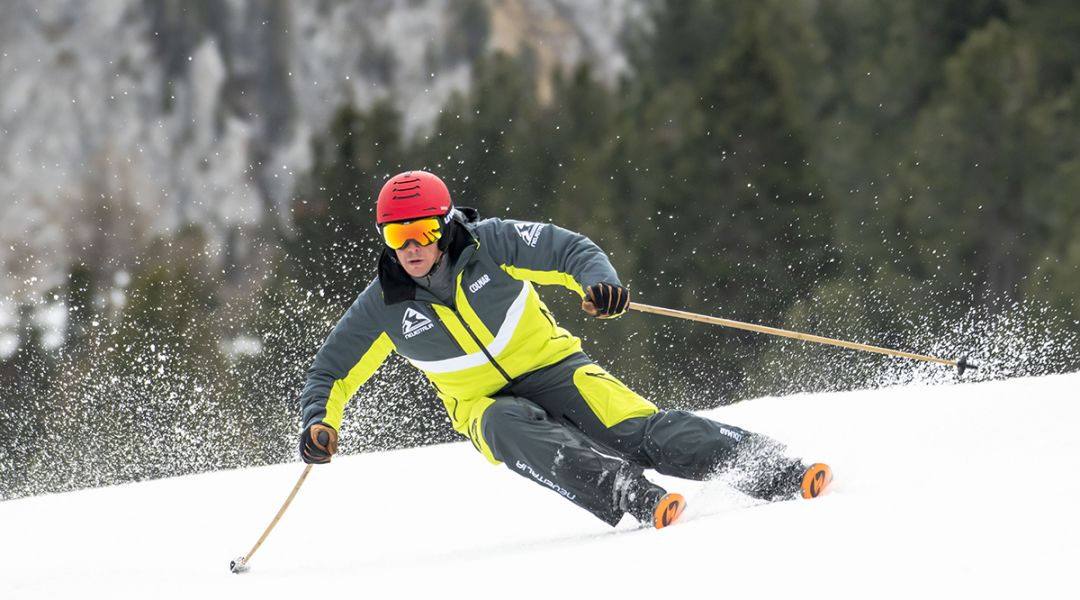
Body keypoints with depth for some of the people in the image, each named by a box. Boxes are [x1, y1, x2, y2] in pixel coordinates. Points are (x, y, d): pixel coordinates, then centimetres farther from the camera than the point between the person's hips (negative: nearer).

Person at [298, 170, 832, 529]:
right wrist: (320, 422, -16)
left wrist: (599, 281, -33)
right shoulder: (383, 307, -8)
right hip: (486, 405, 1)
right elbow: (332, 372, 3)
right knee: (515, 432, -36)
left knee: (638, 430, -24)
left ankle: (775, 471, -28)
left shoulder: (490, 244, -13)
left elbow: (571, 251, -11)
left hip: (551, 368, -1)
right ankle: (633, 498, -51)